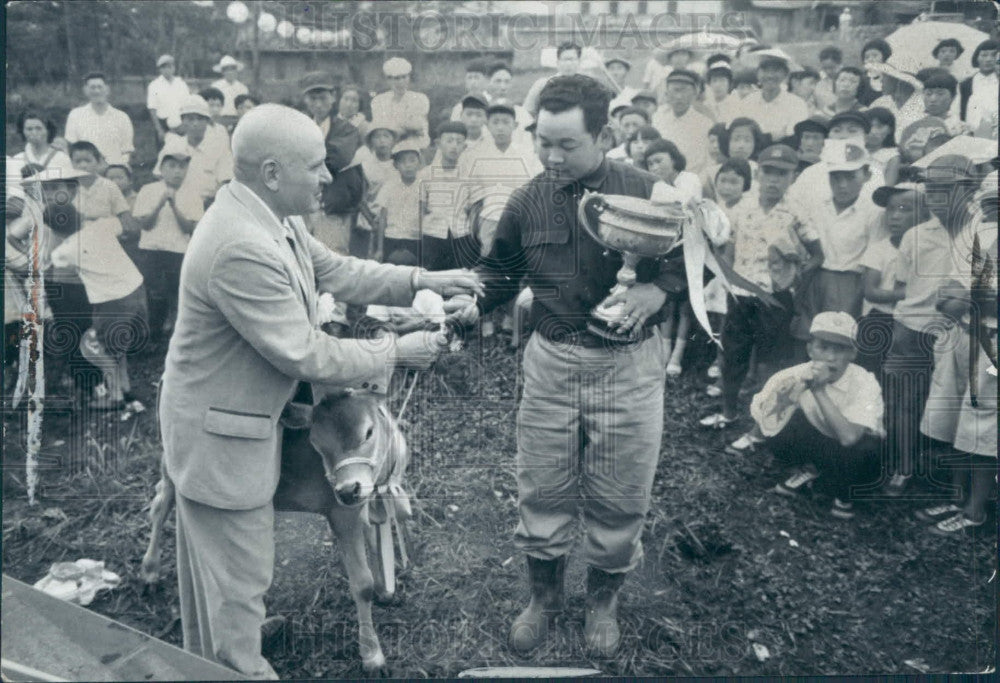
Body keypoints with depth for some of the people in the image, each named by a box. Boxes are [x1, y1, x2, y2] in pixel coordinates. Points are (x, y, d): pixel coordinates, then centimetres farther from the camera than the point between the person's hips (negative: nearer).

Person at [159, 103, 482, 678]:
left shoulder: (274, 218, -2)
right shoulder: (242, 249, -33)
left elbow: (335, 270, 9)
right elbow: (303, 353, -28)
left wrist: (422, 281, 0)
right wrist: (395, 352, -17)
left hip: (248, 412, 10)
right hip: (220, 431, -10)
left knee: (220, 567, 28)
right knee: (238, 576, 8)